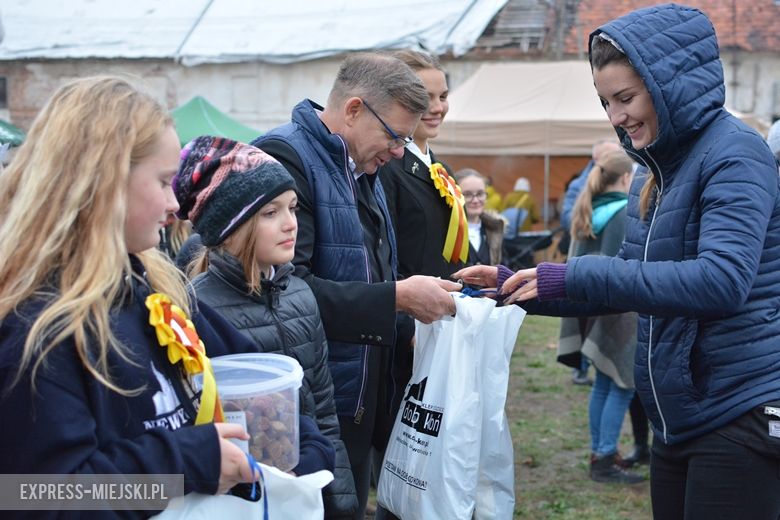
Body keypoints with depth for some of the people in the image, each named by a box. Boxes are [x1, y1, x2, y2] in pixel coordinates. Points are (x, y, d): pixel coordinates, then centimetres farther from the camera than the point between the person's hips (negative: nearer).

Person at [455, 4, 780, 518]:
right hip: (679, 417, 8)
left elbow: (721, 281, -28)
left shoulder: (734, 154, -15)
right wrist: (518, 285, 4)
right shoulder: (654, 177, 12)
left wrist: (575, 276, -27)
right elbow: (628, 285, 16)